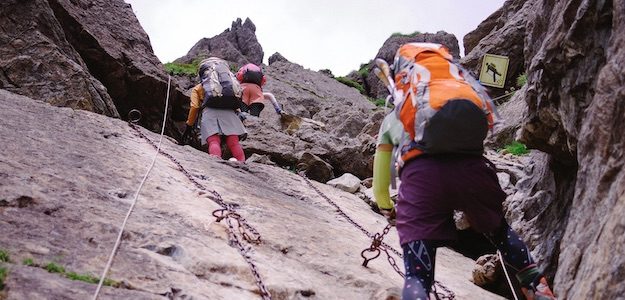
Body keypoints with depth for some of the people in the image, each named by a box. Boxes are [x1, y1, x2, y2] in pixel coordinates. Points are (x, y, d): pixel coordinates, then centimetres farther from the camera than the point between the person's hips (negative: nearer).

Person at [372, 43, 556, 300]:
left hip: (420, 173, -2)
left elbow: (379, 185, 34)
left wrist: (387, 211, 56)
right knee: (498, 228, 34)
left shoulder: (391, 119, 32)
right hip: (472, 165, 3)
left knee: (417, 276, 2)